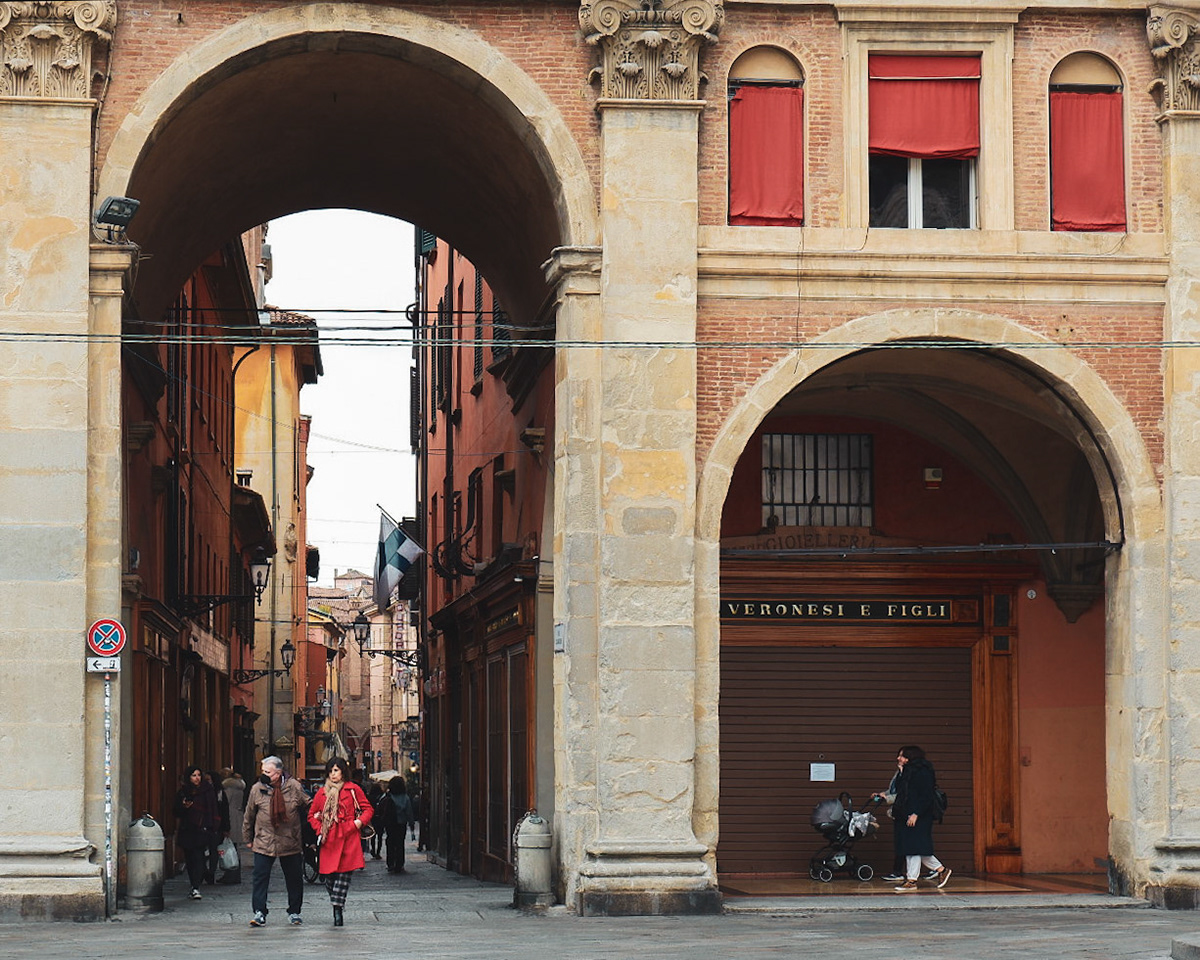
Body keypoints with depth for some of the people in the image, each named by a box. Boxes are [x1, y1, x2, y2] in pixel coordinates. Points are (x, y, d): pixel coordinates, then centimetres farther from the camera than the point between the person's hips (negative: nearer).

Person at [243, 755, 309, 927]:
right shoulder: (257, 789, -2)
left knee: (294, 879, 9)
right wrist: (248, 838, 14)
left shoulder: (294, 787, -6)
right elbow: (249, 815, 9)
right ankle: (259, 913, -5)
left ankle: (294, 912, 23)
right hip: (264, 841, 0)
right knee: (260, 877, -8)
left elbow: (309, 807, 6)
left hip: (290, 841, 0)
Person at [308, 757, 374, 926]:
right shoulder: (322, 792, 12)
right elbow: (312, 815, 21)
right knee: (329, 874, 1)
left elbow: (368, 809, 11)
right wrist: (319, 830, 7)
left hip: (348, 836, -2)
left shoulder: (353, 789, 6)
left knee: (344, 872, -10)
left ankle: (337, 908, -13)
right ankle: (337, 909, 15)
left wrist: (359, 822, -5)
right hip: (329, 839, 2)